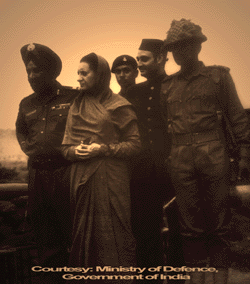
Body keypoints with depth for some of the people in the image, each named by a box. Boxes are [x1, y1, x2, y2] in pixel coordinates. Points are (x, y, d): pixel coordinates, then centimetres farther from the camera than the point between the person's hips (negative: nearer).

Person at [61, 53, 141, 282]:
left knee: (112, 233, -3)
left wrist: (104, 149, -14)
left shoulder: (118, 106, 0)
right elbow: (66, 147, 17)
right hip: (82, 179, 5)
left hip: (111, 179, -4)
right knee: (84, 232, 7)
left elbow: (135, 144, -3)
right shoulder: (76, 106, 15)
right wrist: (75, 151, -6)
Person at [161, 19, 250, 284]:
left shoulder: (218, 76, 7)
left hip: (213, 155, -2)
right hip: (180, 160, 2)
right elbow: (164, 124, 14)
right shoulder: (167, 85, 14)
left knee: (218, 218, 2)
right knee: (190, 222, 7)